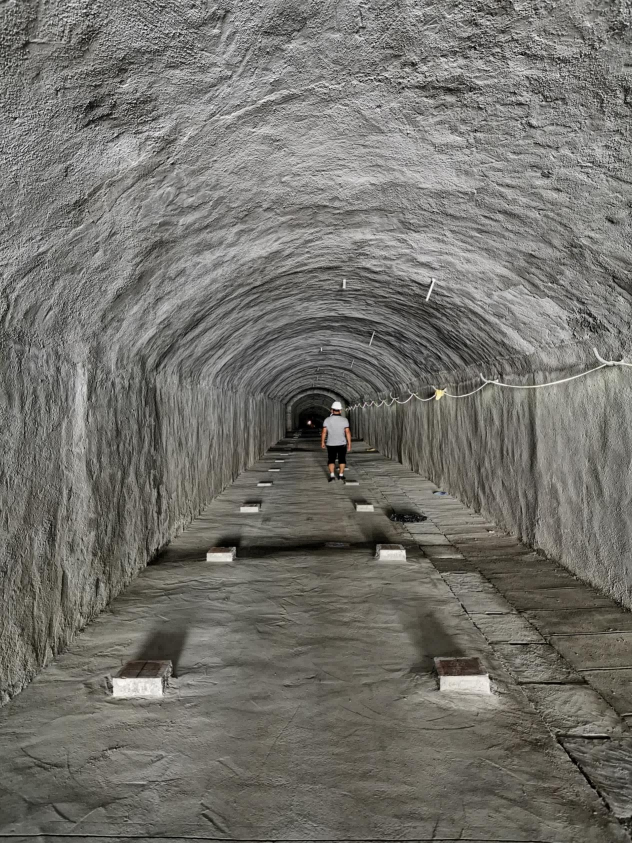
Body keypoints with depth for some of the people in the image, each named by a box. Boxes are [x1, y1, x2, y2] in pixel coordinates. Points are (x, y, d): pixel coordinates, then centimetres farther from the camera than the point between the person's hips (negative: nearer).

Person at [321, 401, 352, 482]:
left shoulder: (327, 420, -6)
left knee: (331, 460, 9)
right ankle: (341, 475, 13)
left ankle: (332, 475, -2)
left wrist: (322, 442, 6)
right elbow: (348, 432, -9)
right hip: (342, 444, 0)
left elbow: (324, 432, -6)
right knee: (342, 459, 13)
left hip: (331, 444, 0)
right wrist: (349, 443, -2)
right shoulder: (344, 420, -8)